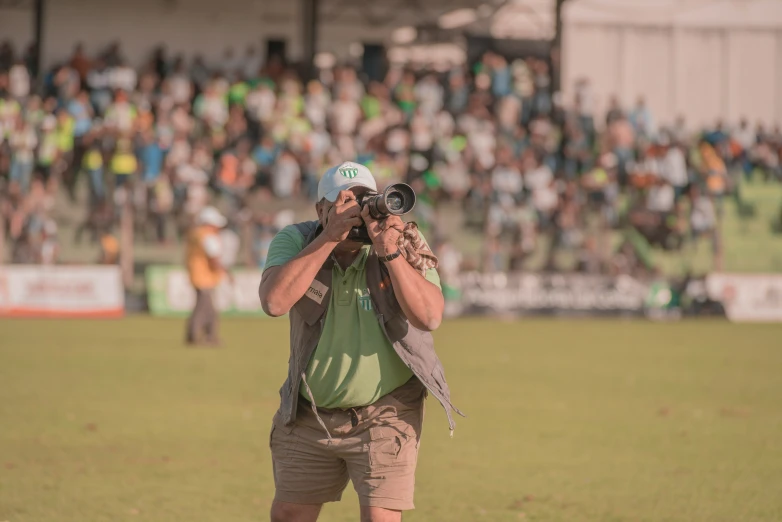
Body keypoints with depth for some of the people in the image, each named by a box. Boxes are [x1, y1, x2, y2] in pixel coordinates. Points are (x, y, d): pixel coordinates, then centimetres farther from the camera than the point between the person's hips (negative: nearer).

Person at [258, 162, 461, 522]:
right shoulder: (295, 241, -7)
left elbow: (430, 316, -23)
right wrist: (329, 237, -28)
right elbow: (274, 302, -26)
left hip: (384, 415, -3)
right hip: (309, 414, 3)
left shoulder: (405, 242, -10)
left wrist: (391, 252, -32)